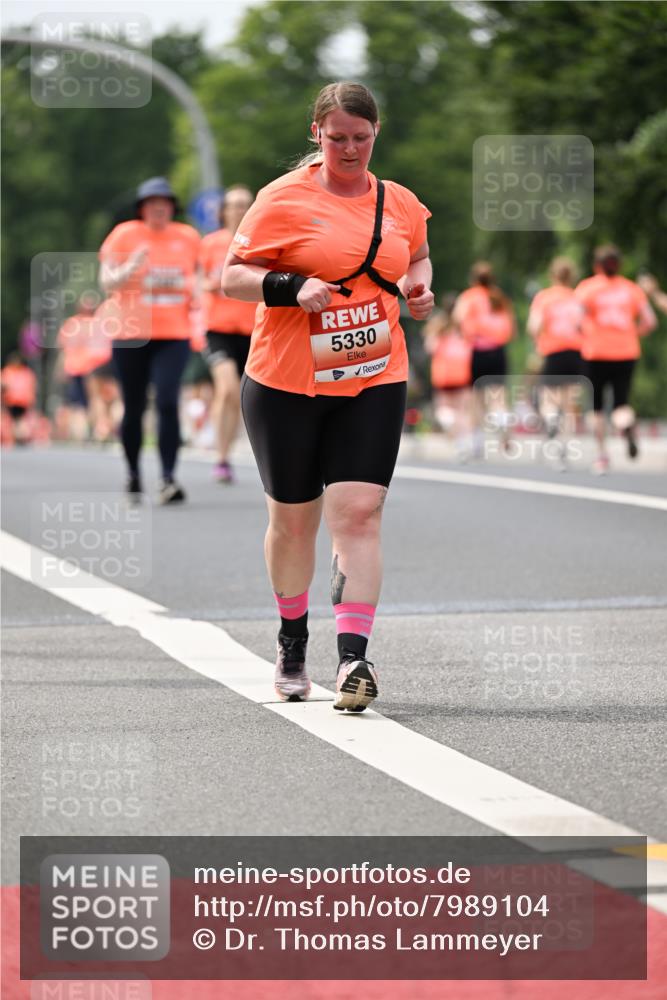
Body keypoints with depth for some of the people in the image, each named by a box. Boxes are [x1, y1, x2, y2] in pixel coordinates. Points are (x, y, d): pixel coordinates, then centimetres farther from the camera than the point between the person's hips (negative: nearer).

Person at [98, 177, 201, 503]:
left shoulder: (187, 237, 8)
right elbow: (106, 282, -4)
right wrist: (130, 268, -23)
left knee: (168, 402, -16)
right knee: (134, 408, 7)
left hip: (173, 334, 1)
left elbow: (194, 271, 25)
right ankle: (133, 475, 27)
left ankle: (168, 479, -19)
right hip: (130, 335, -1)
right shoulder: (124, 235, -1)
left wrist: (195, 292, 3)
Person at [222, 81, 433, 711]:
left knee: (358, 515, -13)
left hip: (373, 383, 2)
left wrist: (419, 287, 6)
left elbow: (417, 257, 28)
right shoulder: (284, 199, -5)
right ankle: (292, 643, 33)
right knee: (293, 518, 9)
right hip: (286, 384, -2)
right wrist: (293, 287, -21)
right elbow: (231, 277, -4)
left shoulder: (400, 203, 8)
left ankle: (353, 658, -17)